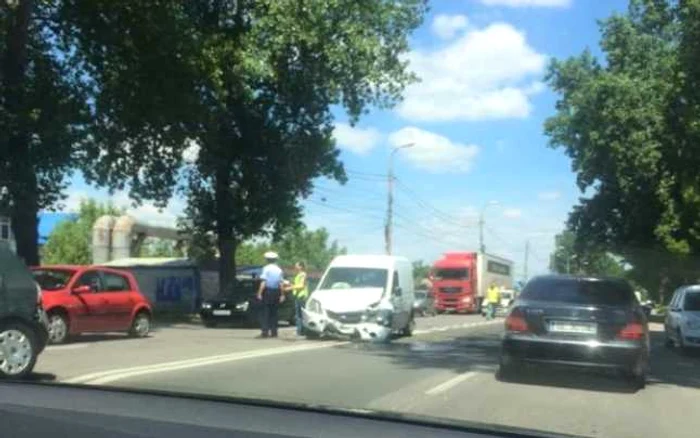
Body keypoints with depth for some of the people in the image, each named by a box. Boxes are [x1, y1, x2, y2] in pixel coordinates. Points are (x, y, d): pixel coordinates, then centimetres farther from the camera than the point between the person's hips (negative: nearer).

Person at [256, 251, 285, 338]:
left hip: (267, 291, -5)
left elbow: (263, 282, -13)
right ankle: (274, 332, 10)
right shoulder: (279, 270, 7)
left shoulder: (266, 268, -7)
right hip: (276, 292, 5)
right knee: (274, 312, 10)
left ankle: (265, 331, -8)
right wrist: (282, 295, 10)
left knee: (265, 312, -2)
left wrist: (259, 293, -12)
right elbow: (281, 283, 5)